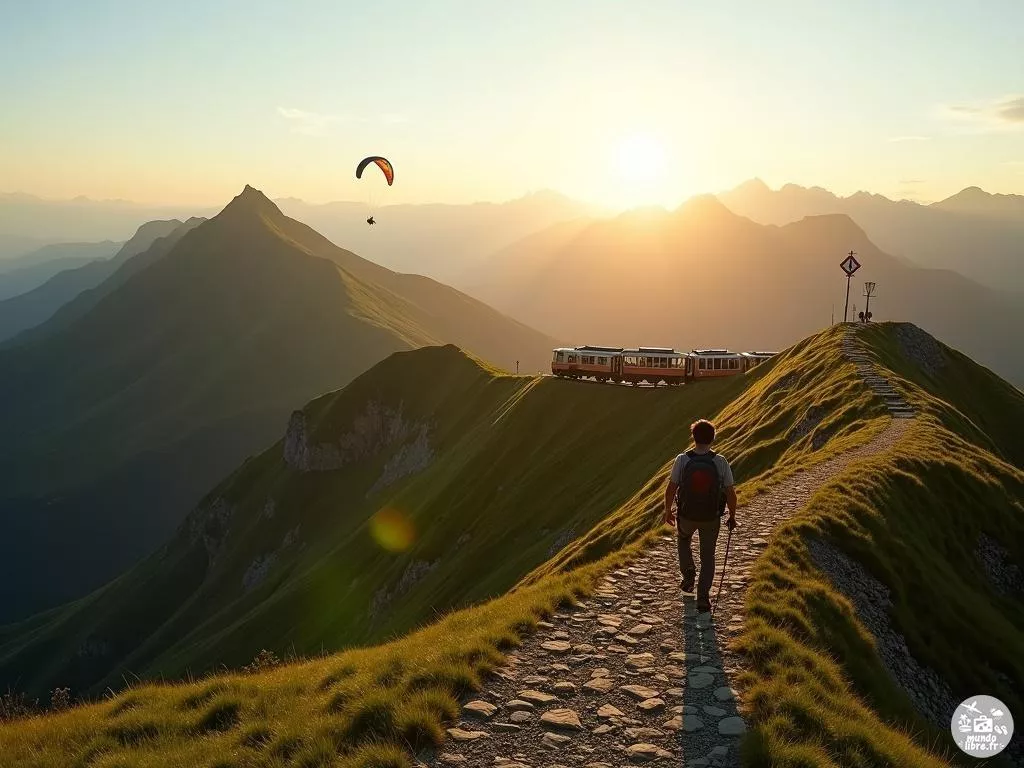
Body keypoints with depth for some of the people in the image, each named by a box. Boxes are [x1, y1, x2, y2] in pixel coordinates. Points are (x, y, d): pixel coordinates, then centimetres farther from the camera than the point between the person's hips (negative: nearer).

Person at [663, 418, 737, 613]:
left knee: (683, 540, 34)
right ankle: (703, 598, 13)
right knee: (708, 557, 19)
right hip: (712, 518, 0)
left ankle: (688, 572, 18)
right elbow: (730, 493, -10)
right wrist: (732, 517, 6)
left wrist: (668, 511, 7)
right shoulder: (721, 462, -16)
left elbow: (670, 489, -10)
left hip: (686, 515, 0)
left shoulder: (682, 460, -18)